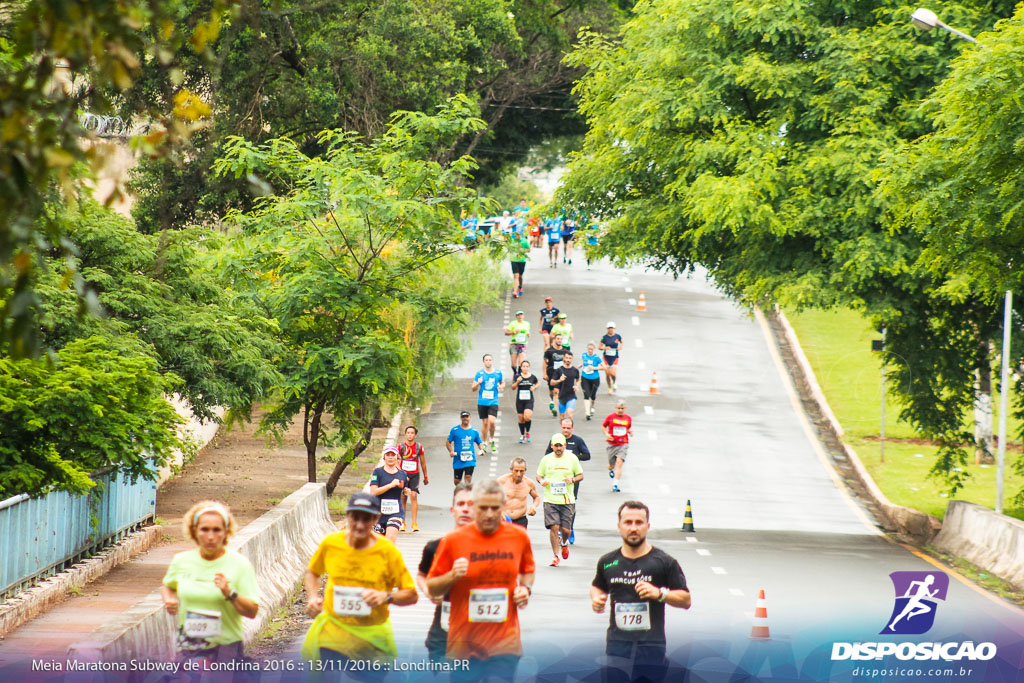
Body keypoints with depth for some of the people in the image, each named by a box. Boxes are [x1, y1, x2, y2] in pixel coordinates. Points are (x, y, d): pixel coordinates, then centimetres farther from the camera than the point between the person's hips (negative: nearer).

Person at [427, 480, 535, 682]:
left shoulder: (518, 536, 3)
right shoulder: (453, 540, -3)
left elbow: (528, 570, 25)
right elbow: (431, 588, 4)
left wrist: (526, 588, 3)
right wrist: (452, 577, -16)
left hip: (505, 643, 1)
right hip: (464, 643, -1)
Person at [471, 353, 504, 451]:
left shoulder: (498, 373, 3)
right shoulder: (479, 373, 1)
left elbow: (503, 383, 19)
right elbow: (473, 389, 3)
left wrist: (501, 386, -4)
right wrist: (478, 383, -17)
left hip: (493, 402, -1)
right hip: (482, 402, 1)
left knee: (492, 421, -17)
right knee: (485, 422, 4)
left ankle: (491, 439, 7)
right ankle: (484, 443, 21)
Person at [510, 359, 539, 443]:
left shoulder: (532, 376, 1)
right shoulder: (518, 376, 0)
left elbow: (538, 383, 20)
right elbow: (513, 388, 1)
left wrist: (534, 387, 0)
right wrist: (517, 382, -17)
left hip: (529, 400, -1)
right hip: (520, 400, 1)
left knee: (527, 417, -20)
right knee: (521, 419, 6)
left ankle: (527, 433, 3)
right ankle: (522, 435, 24)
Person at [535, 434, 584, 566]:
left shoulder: (571, 458, 3)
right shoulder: (546, 459, 5)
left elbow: (581, 475, 11)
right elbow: (539, 475, 15)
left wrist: (572, 479, -10)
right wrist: (541, 481, -8)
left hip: (567, 500, 0)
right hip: (550, 499, 0)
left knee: (566, 529, 0)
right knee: (554, 527, -9)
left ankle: (564, 543, 35)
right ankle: (555, 556, 5)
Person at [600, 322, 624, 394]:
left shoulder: (617, 336, -4)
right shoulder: (605, 337, -4)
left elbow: (622, 342, 16)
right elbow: (600, 347, 1)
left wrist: (620, 347, -4)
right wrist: (605, 348, -20)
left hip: (615, 357, -1)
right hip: (606, 357, 1)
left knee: (613, 374, -14)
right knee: (607, 374, 2)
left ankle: (615, 383, 18)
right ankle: (610, 388, 21)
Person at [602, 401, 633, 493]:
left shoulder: (628, 418, 5)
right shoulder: (610, 417, 0)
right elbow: (603, 426, 11)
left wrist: (630, 431, 0)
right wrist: (606, 434, -6)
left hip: (623, 444, 0)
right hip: (612, 444, 0)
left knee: (619, 462, -18)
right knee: (612, 465, 9)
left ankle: (615, 484, -21)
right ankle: (610, 469, 50)